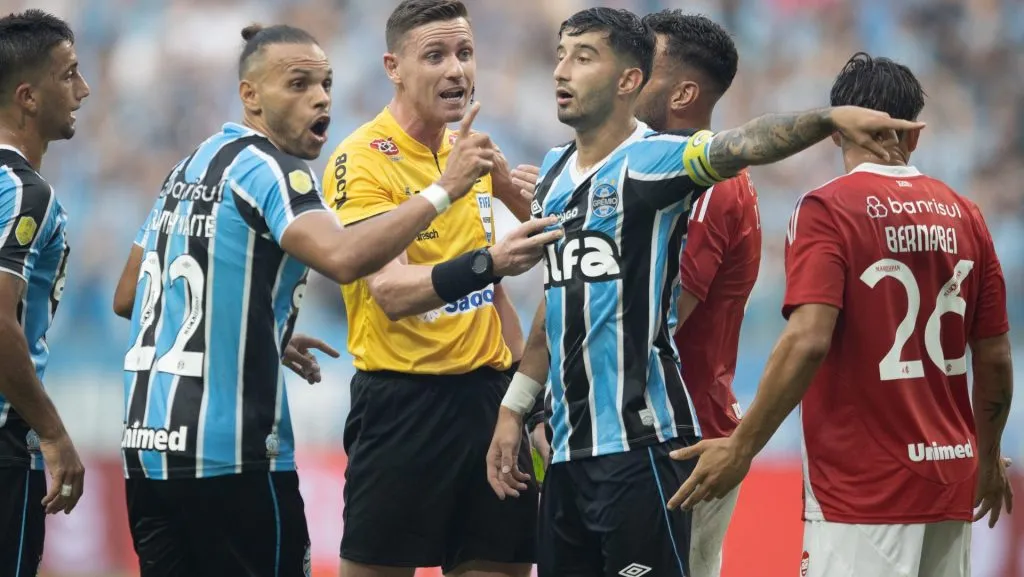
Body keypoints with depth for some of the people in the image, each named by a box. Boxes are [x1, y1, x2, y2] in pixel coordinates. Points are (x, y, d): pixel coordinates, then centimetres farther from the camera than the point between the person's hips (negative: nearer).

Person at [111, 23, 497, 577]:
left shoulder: (189, 168, 15)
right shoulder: (267, 170, -11)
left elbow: (126, 297, 22)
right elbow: (343, 257, -30)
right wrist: (442, 190, -26)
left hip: (147, 445, 8)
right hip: (229, 453, -8)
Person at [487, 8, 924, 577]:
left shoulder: (653, 160, -9)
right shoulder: (553, 171, 14)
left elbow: (741, 143, -27)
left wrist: (829, 118, -44)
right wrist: (514, 406, 24)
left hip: (638, 444, -7)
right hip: (568, 443, 8)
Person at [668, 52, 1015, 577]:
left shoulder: (827, 210, -8)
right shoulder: (963, 216, 7)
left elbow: (808, 341, -19)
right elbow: (995, 358, 10)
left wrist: (742, 446, -14)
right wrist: (988, 455, 25)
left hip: (862, 488, -5)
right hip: (950, 478, 6)